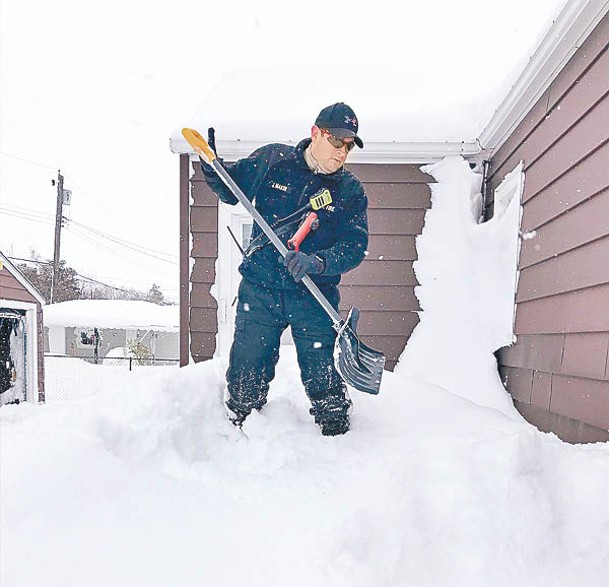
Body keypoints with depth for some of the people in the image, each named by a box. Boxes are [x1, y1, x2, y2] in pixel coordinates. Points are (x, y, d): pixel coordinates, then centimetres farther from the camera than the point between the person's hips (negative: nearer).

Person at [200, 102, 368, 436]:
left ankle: (337, 436, 27)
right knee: (246, 371, 9)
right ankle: (237, 429, 32)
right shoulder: (271, 159, 0)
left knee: (322, 378, 4)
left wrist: (318, 262, -27)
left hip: (314, 297, 0)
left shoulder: (350, 190, 0)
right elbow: (232, 190, 15)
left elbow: (356, 245, -8)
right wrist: (212, 170, -7)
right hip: (259, 287, 1)